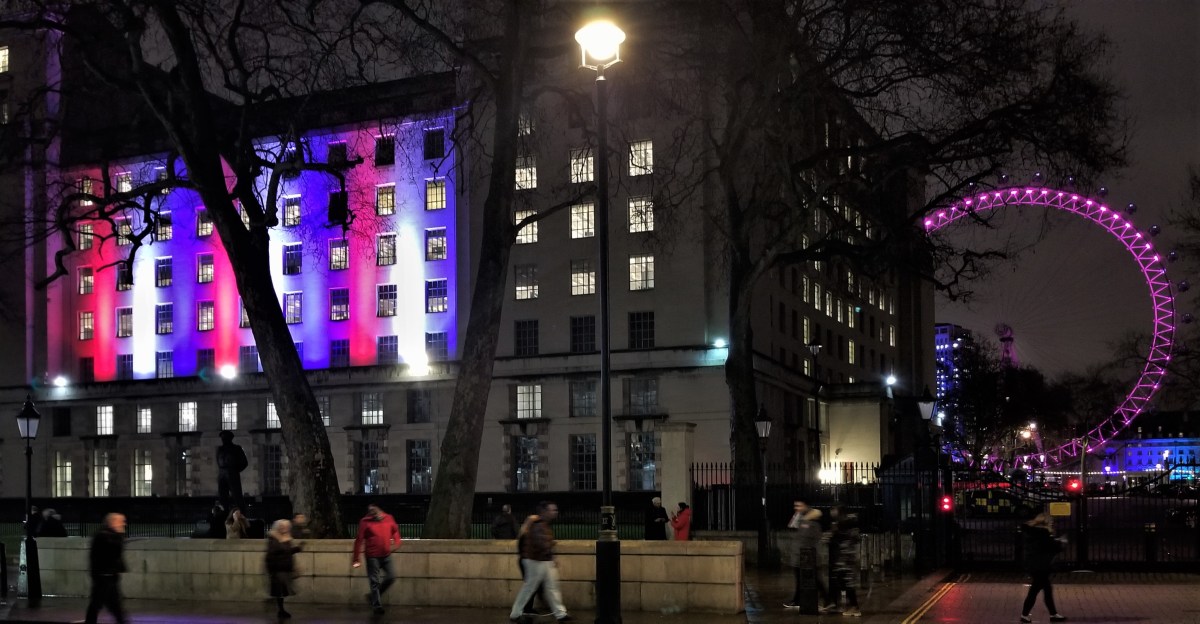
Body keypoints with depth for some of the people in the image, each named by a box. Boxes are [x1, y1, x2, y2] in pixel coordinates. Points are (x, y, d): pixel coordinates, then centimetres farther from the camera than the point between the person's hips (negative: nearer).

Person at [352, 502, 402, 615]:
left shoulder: (388, 518, 2)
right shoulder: (365, 522, -10)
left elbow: (395, 531, 19)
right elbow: (359, 540, -9)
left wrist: (396, 543, 2)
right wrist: (357, 558, -10)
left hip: (386, 555, 5)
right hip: (373, 556, -5)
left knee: (391, 577, 6)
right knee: (375, 581, -1)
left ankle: (373, 596, 24)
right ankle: (377, 605, 8)